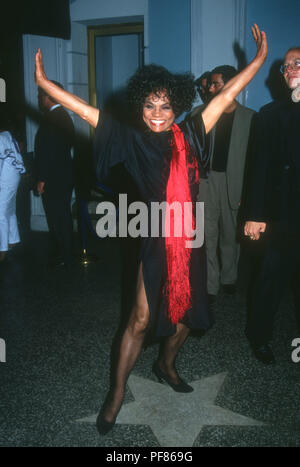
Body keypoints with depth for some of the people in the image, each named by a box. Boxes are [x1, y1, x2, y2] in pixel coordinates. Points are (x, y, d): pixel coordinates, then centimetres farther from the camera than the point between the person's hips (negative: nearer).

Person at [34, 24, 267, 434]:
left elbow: (225, 97, 5)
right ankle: (117, 392, 17)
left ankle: (166, 365, 41)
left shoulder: (188, 137, 1)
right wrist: (44, 82, -6)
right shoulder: (135, 141, -4)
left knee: (186, 310, 15)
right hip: (156, 241, -3)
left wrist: (260, 58, 8)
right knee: (141, 319, 0)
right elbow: (88, 112, -5)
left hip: (190, 239, 4)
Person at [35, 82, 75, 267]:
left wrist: (42, 179, -16)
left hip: (54, 179, -10)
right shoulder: (64, 115, 13)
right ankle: (61, 251, 30)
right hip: (65, 176, 10)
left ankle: (64, 256, 8)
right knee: (63, 216, 17)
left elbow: (49, 152, -21)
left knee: (57, 219, -1)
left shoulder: (52, 118, -18)